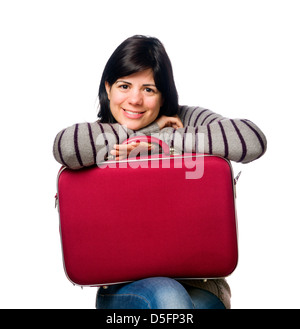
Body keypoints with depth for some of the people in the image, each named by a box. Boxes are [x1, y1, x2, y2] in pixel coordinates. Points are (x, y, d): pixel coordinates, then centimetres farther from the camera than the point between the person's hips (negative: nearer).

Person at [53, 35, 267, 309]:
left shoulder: (188, 120, -1)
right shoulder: (99, 137, 0)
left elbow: (253, 139, -21)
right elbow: (65, 147, -26)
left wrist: (157, 140, -18)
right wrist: (152, 128, -15)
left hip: (196, 284, 1)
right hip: (120, 289, -1)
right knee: (166, 295, -32)